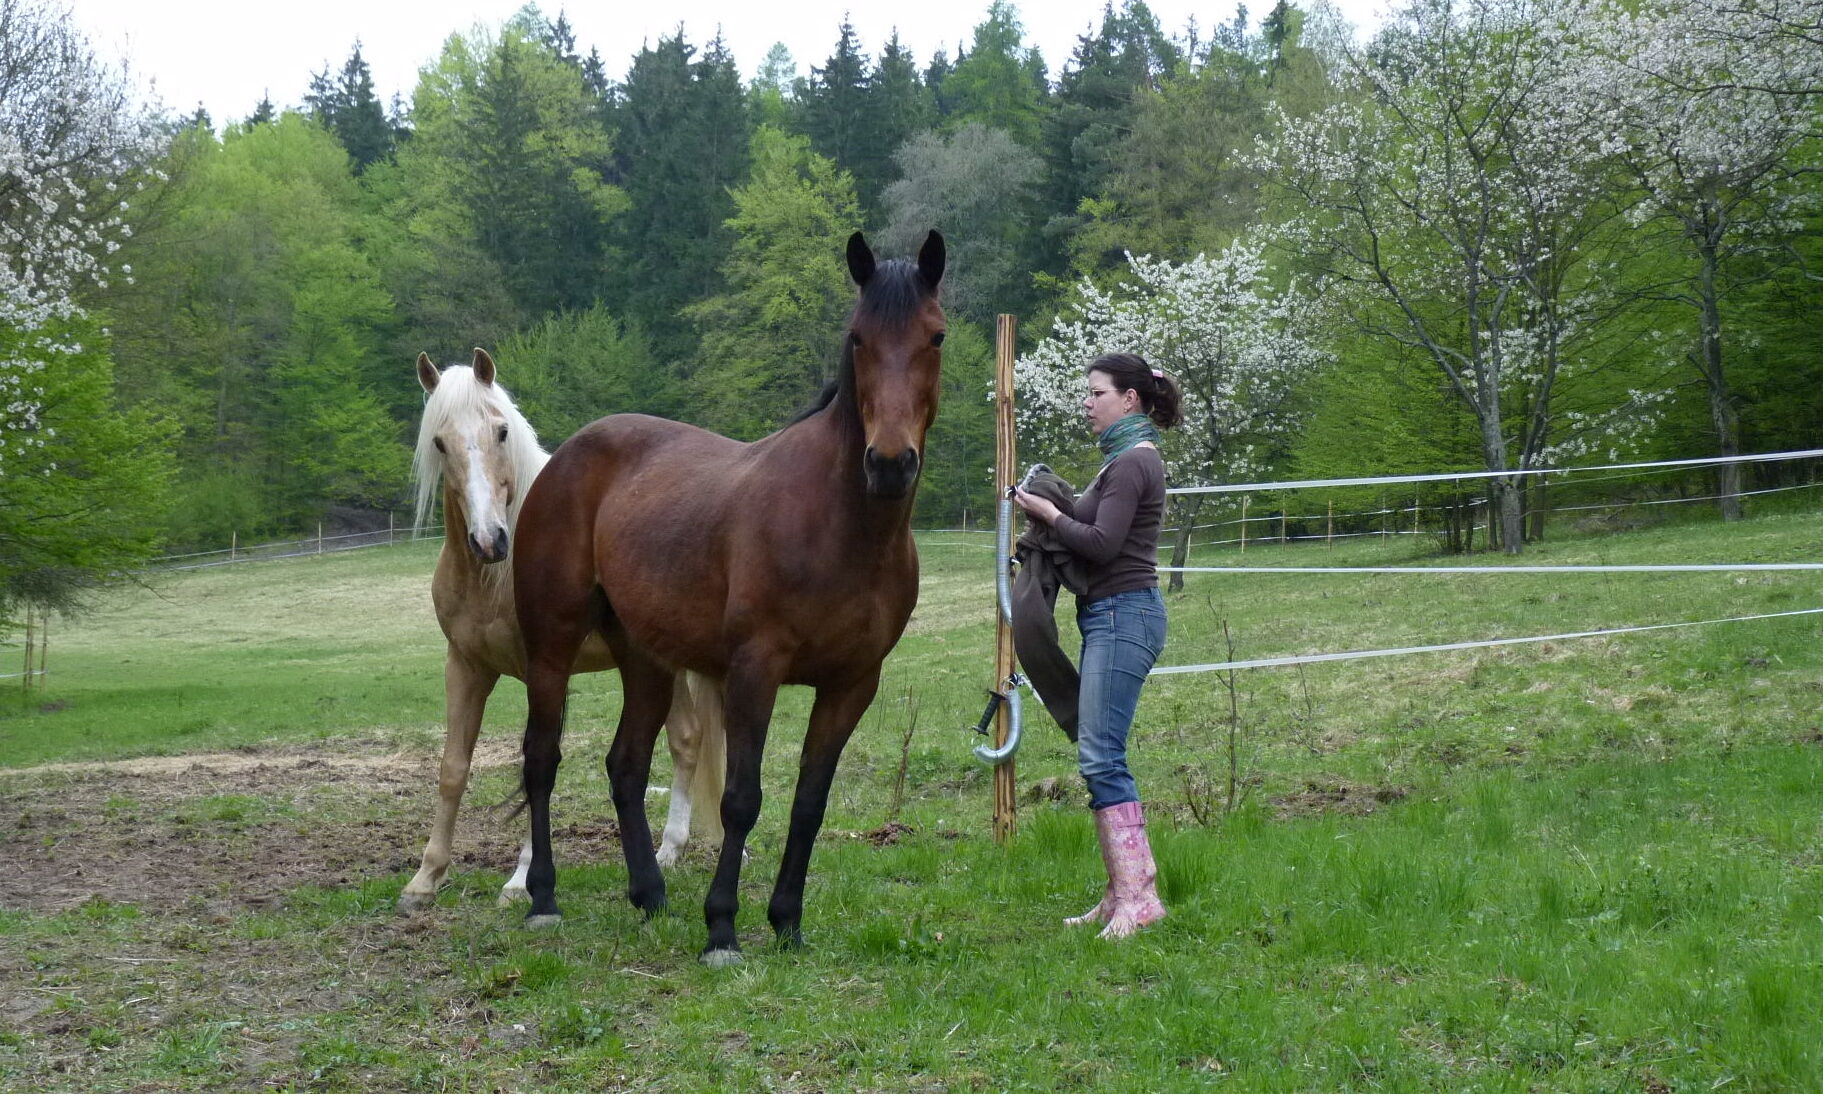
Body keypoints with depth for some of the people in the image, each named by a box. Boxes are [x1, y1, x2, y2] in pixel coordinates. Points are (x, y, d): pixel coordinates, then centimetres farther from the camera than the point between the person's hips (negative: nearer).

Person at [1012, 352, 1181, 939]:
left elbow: (1101, 545, -19)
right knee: (1099, 755, 9)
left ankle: (1138, 894, -16)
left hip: (1122, 614, -11)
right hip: (1111, 614, 11)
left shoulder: (1132, 462, -12)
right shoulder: (1124, 458, 19)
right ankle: (1119, 895, 12)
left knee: (1100, 754, -15)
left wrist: (1048, 512, -7)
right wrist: (1053, 512, 9)